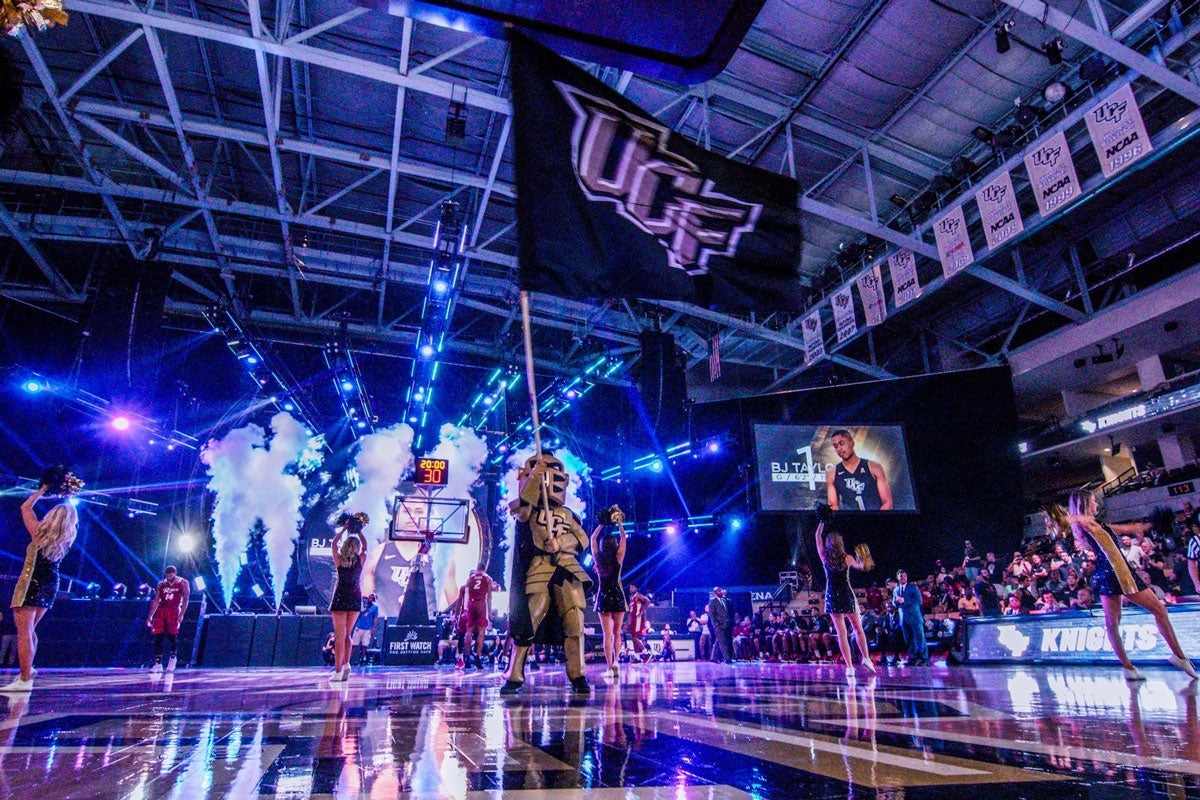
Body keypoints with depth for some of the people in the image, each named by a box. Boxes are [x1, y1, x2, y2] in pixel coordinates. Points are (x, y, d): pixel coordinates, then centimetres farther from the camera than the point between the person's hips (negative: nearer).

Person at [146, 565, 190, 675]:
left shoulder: (183, 583, 1)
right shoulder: (161, 584, 11)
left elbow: (185, 600, -5)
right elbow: (156, 601, 11)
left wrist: (181, 614, -15)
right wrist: (150, 616, 5)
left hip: (174, 611, -3)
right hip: (161, 611, 3)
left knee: (172, 637, -3)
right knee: (158, 638, -2)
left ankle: (172, 657, 20)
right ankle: (158, 664, 3)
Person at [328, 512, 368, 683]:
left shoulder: (339, 560, -6)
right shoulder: (360, 561, -3)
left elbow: (334, 542, 11)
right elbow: (365, 545, 16)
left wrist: (344, 528, 15)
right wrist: (358, 530, 19)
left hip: (340, 597, -2)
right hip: (356, 598, 2)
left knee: (340, 635, -2)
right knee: (346, 634, 17)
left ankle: (338, 671, -6)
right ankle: (346, 665, 7)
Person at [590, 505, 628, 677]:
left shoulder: (597, 558, -1)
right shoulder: (618, 558, -5)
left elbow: (593, 538, 13)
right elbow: (623, 538, 6)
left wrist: (602, 523, 17)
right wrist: (619, 522, 14)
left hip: (603, 597, 1)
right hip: (617, 595, -1)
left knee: (607, 634, 3)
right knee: (616, 633, 14)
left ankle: (610, 667, -1)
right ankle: (616, 661, -1)